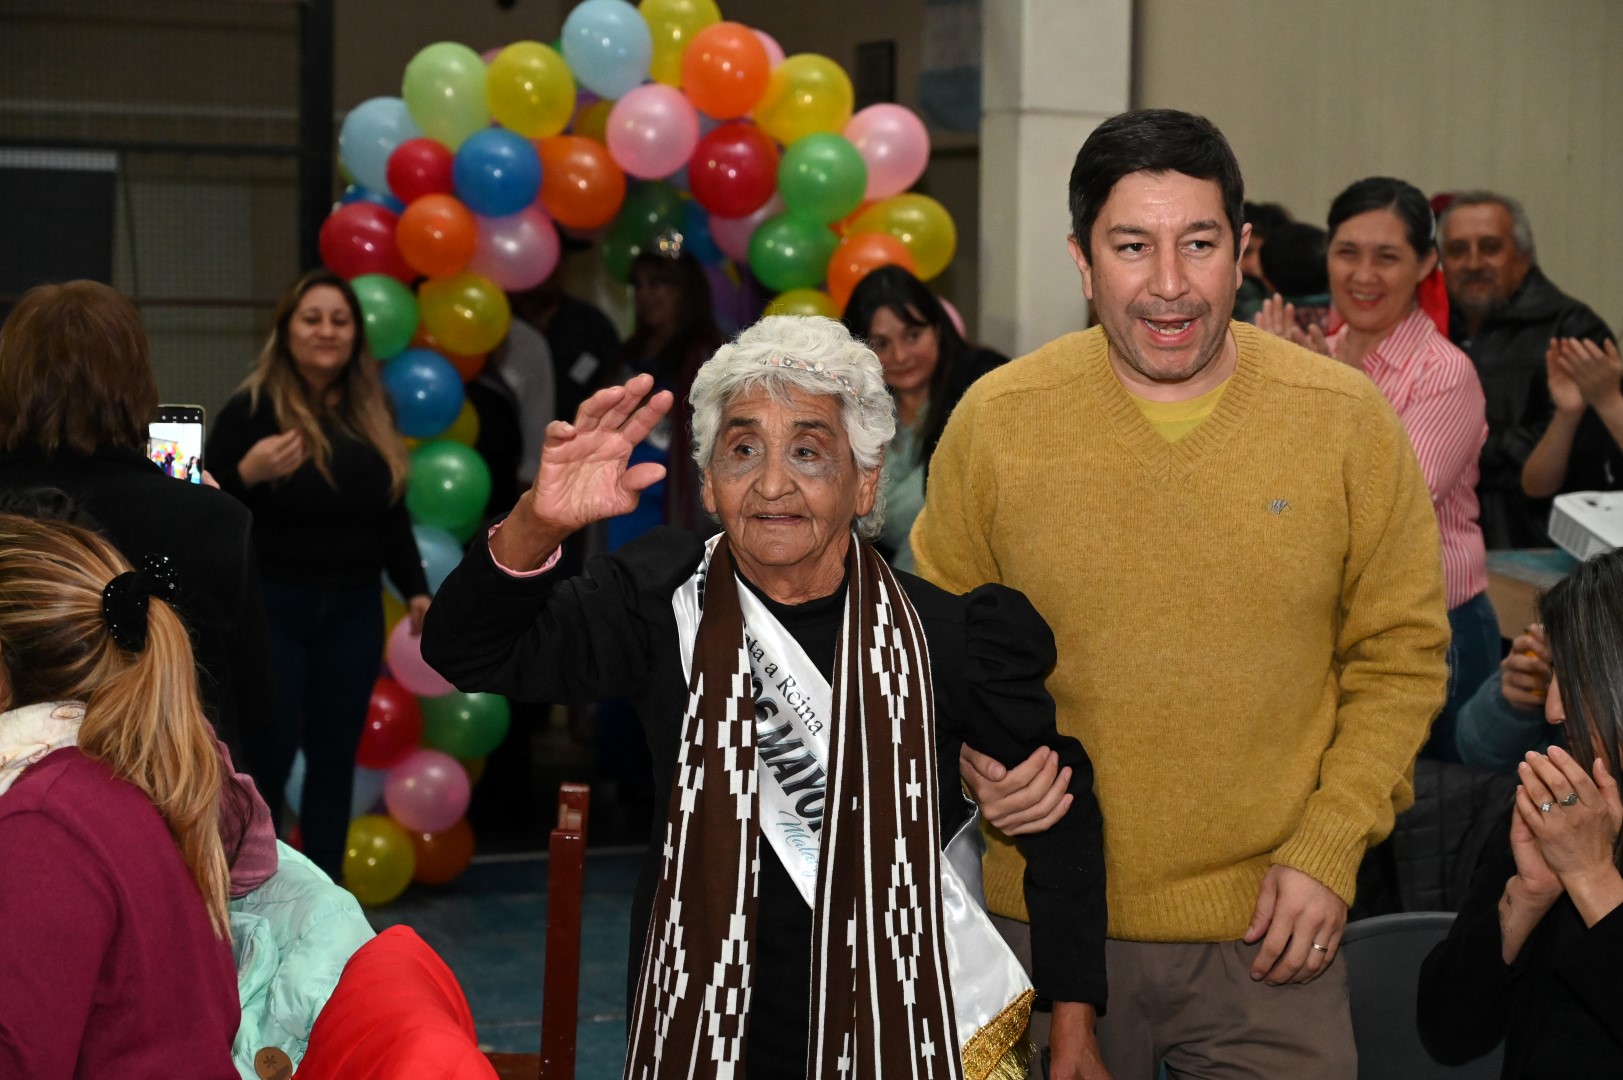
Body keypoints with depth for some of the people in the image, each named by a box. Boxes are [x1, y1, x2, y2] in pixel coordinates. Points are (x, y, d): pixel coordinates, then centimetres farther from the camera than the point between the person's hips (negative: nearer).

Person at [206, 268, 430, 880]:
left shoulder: (371, 415, 10)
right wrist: (248, 473, -29)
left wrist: (415, 590, 13)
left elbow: (393, 517, 18)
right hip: (272, 609, -5)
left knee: (335, 759, 9)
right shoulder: (252, 409, -8)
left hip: (353, 612, 5)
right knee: (267, 761, -2)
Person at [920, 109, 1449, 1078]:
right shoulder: (996, 418, -4)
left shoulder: (1350, 420, -5)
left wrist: (1330, 850, -6)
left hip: (1272, 926, 0)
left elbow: (1400, 654, 1)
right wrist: (977, 743, -11)